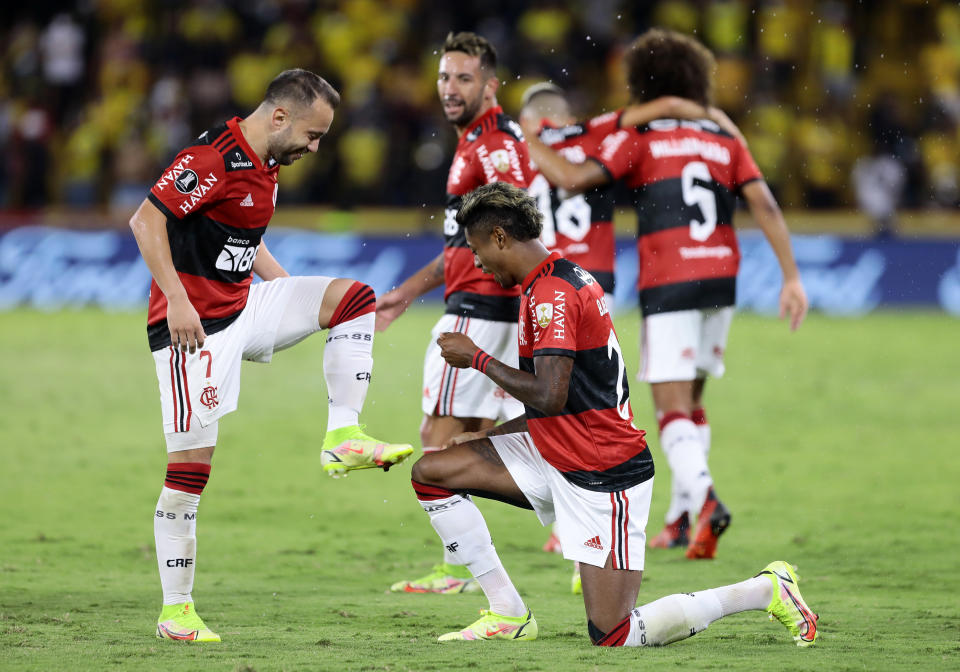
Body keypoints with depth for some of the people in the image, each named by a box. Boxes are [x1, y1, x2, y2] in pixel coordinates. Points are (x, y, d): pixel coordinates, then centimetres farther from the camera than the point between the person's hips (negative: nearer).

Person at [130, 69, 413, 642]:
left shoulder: (267, 165, 11)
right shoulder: (215, 159, -18)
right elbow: (146, 219, -22)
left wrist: (291, 291, 17)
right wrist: (177, 299, -27)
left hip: (243, 308, 9)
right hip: (195, 324, -9)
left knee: (354, 297, 0)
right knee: (191, 463, -8)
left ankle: (344, 436, -5)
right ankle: (176, 611, -1)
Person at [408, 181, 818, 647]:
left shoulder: (551, 293, -19)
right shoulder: (565, 279, 12)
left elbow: (549, 397, -29)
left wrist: (477, 358, -17)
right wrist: (488, 435, 15)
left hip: (603, 475, -10)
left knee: (612, 635, -10)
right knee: (430, 472, 4)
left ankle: (767, 589, 3)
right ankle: (508, 614, 6)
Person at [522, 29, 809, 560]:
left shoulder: (639, 138, -1)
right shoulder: (726, 141, 11)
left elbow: (576, 178, -12)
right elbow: (765, 206, 1)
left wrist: (529, 146, 3)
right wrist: (791, 277, 0)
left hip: (668, 286, -5)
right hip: (720, 279, 5)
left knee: (673, 409, -8)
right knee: (690, 400, 19)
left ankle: (704, 499, -31)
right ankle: (680, 519, 23)